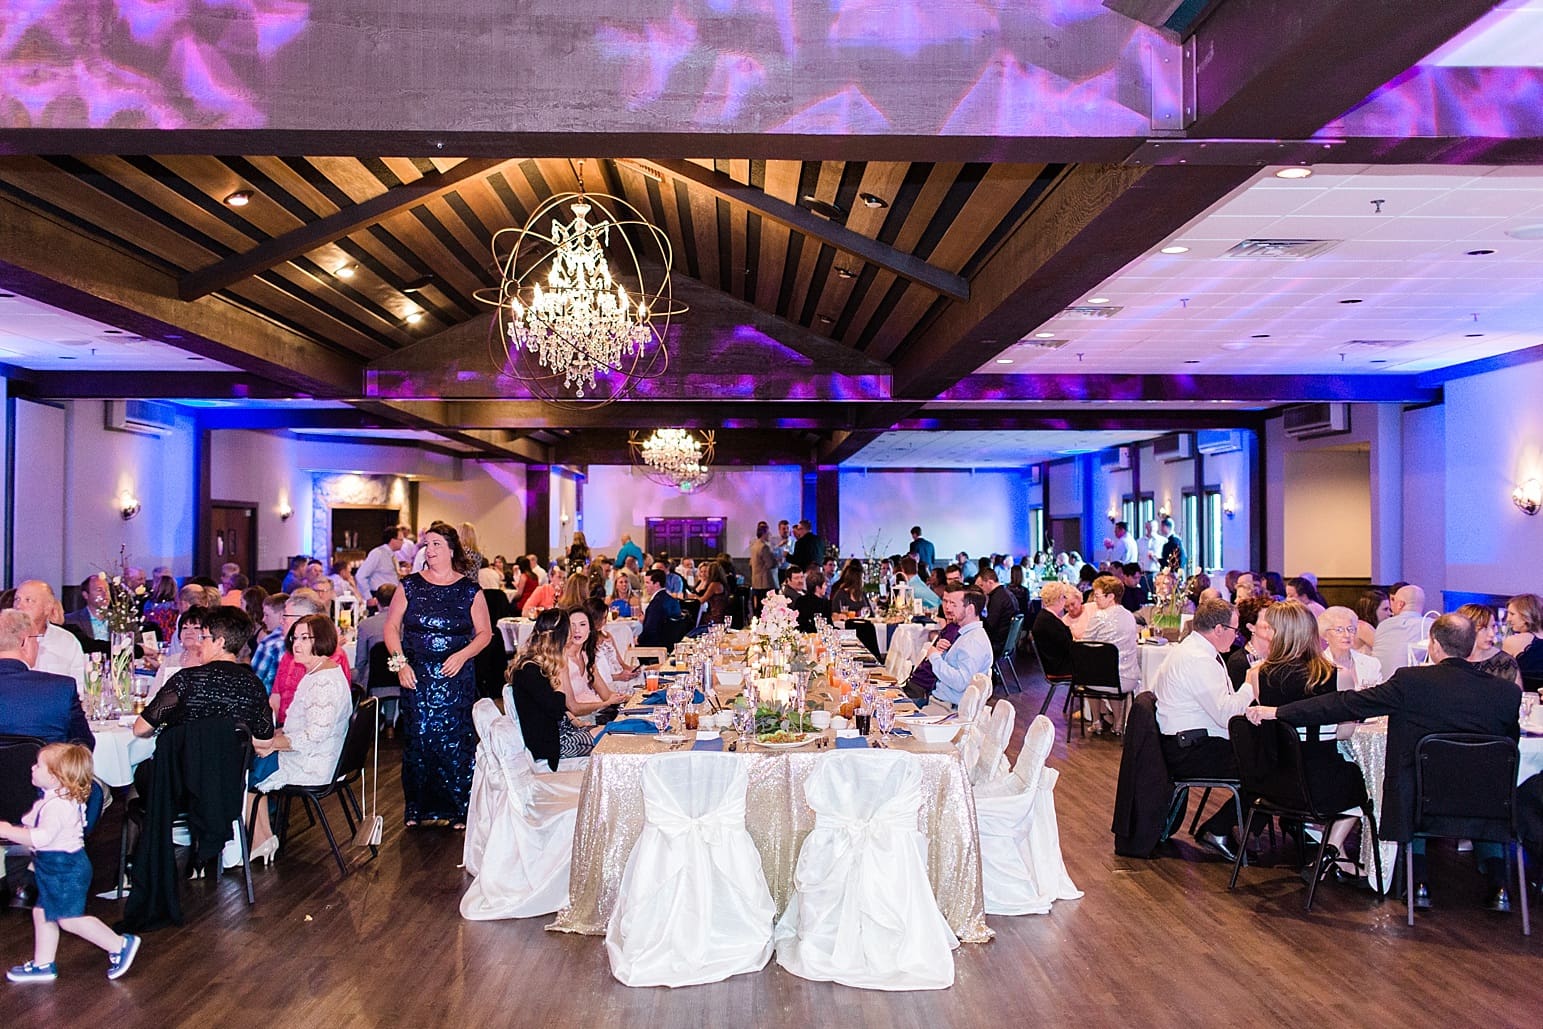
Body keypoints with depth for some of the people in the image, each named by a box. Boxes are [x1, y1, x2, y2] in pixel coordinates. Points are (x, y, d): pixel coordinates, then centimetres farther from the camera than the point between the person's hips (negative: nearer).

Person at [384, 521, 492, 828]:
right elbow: (391, 627, 5)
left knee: (455, 742, -1)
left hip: (456, 679, -1)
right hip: (416, 677, 1)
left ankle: (457, 810, 9)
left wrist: (463, 655, -12)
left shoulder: (470, 590, 3)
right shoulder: (410, 586, 5)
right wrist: (400, 662, -7)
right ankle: (416, 808, 15)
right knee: (417, 740, 3)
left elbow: (484, 632, 5)